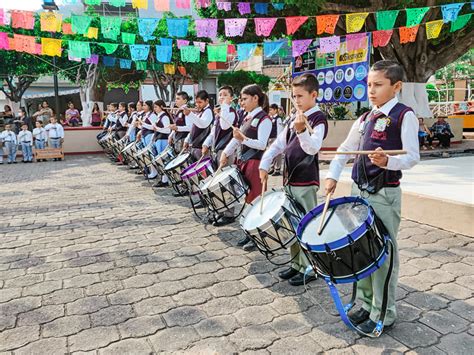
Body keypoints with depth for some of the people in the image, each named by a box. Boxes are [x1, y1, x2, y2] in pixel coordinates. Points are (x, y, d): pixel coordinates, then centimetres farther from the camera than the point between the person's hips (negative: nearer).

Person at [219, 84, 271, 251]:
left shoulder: (264, 119, -11)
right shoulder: (247, 118, 16)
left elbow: (262, 144, -18)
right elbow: (237, 138, 16)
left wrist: (243, 139, -28)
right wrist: (226, 153, 6)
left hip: (256, 163, -8)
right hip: (244, 161, 9)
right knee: (247, 199, 13)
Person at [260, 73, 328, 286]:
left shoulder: (318, 119, -10)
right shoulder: (295, 118, 14)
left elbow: (313, 148, -26)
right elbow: (279, 143, 16)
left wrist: (302, 131, -44)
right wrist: (265, 164, 5)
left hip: (306, 183, -8)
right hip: (289, 180, 8)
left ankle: (309, 269, 13)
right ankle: (296, 264, 28)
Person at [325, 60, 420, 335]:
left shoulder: (404, 116, -7)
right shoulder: (365, 119, 12)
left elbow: (412, 157, -14)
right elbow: (345, 150, 17)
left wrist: (387, 161, -33)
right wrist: (333, 176, 4)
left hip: (385, 193, -7)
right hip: (360, 190, 7)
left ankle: (383, 314, 16)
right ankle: (366, 304, 30)